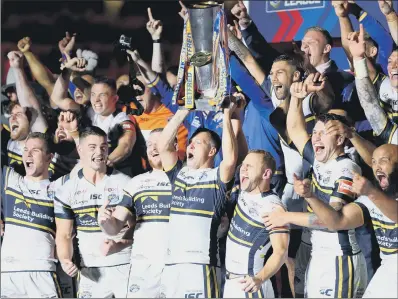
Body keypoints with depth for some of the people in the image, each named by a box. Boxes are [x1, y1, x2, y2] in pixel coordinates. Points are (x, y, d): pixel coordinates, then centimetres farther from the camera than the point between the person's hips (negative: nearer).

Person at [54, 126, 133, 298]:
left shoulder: (125, 184, 0)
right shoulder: (67, 191, 5)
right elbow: (64, 235, 6)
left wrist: (118, 245, -19)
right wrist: (65, 260, -14)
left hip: (125, 266, -1)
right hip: (90, 270, 1)